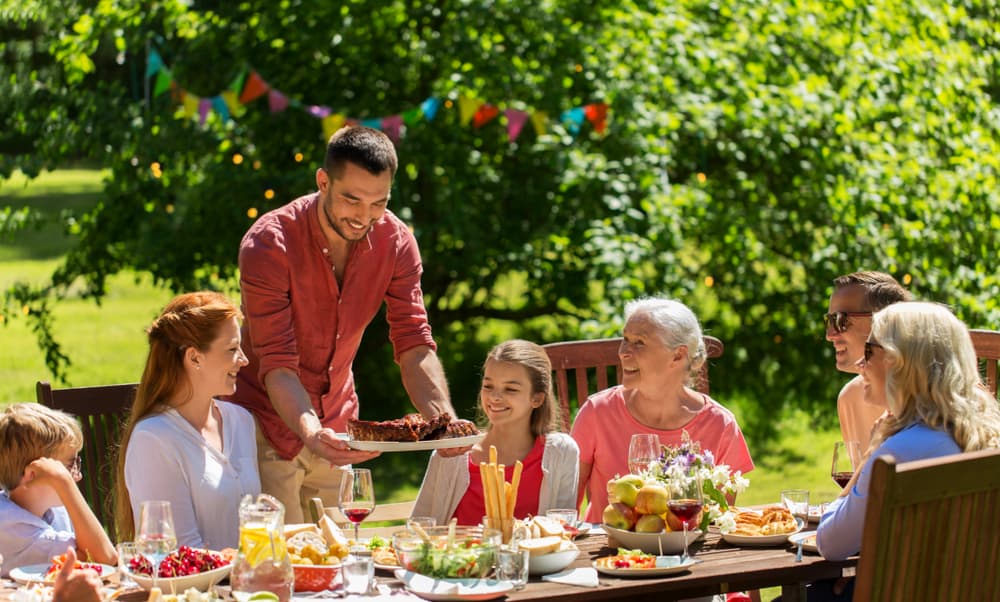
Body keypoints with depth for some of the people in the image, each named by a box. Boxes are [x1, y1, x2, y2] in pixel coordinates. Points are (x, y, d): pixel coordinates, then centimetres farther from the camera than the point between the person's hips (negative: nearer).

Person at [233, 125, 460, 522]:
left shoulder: (396, 243, -9)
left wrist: (444, 419, -29)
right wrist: (311, 433, -44)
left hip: (336, 424, 5)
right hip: (267, 419, -4)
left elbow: (415, 346, -10)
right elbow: (277, 366, -26)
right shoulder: (268, 245, -23)